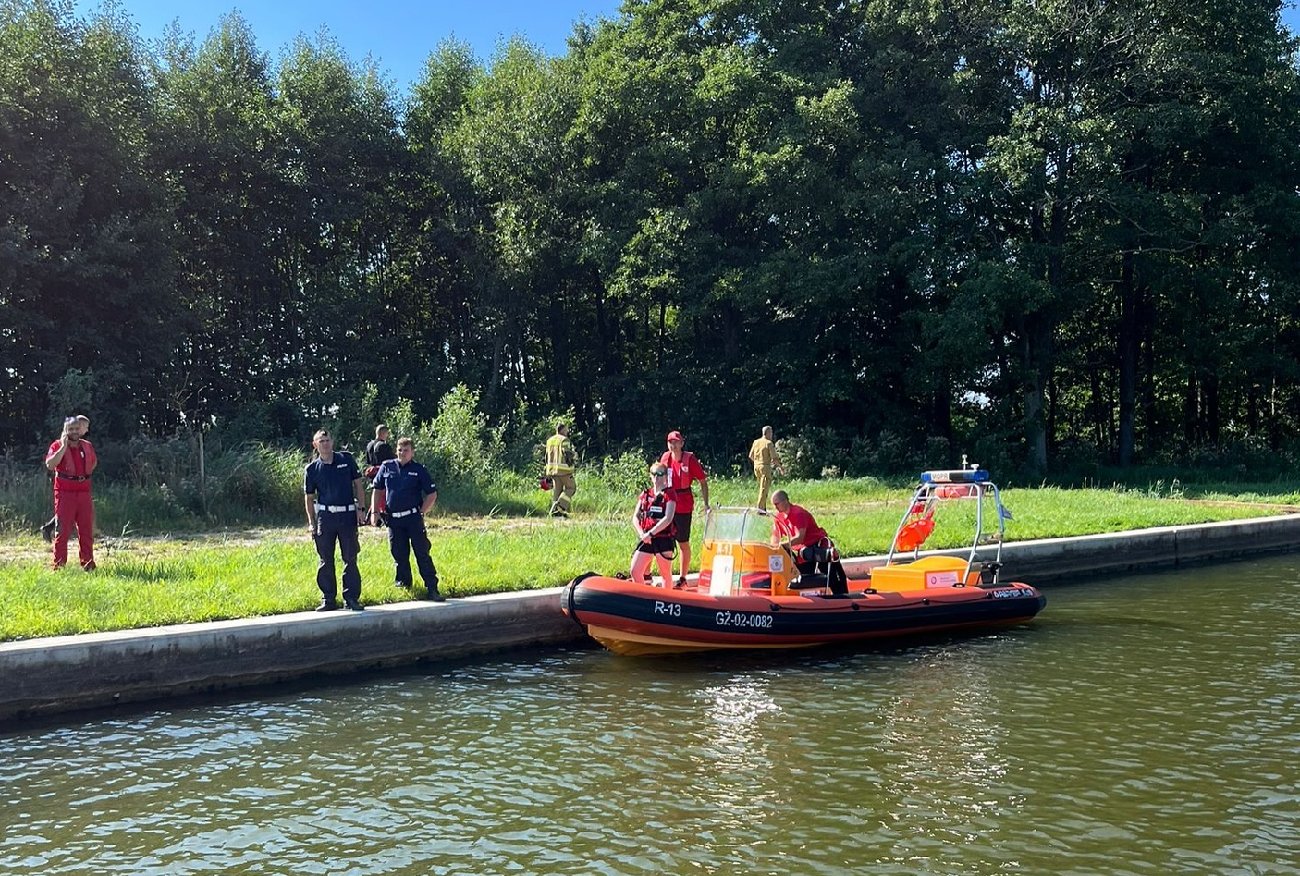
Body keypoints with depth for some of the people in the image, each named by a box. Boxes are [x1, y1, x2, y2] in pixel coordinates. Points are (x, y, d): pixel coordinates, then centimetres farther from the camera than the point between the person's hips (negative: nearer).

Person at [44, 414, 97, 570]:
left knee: (86, 531, 7)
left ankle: (88, 564, 14)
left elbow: (94, 462, 31)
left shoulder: (88, 446, 11)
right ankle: (59, 566, -1)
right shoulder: (57, 446, -2)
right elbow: (50, 464, -19)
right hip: (64, 493, -5)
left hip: (84, 493, 5)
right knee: (62, 531, -4)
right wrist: (63, 446, -18)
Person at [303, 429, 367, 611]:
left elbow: (358, 484, 8)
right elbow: (309, 497, 9)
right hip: (324, 516, 0)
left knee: (350, 559, 1)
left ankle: (352, 598, 6)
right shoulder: (311, 469, 4)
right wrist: (311, 522, 2)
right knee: (326, 560, 4)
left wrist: (361, 508, 0)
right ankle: (328, 599, 13)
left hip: (348, 515, 0)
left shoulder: (346, 459, 4)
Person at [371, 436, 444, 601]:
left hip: (413, 518, -3)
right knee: (399, 555, 9)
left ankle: (432, 589, -5)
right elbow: (378, 490, 16)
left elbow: (432, 494, 3)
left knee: (422, 553, -5)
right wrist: (375, 511, 9)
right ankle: (403, 583, 26)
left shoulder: (419, 470, 1)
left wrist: (422, 512, -5)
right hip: (393, 519, 3)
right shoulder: (387, 467, 7)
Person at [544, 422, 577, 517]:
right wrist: (570, 472, -12)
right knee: (570, 488, 4)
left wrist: (548, 473, 18)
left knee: (556, 490, 9)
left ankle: (555, 512, 5)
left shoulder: (550, 440, 13)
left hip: (553, 469, 7)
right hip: (564, 470, -7)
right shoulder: (564, 440, -10)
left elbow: (547, 457, 15)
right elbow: (567, 455, -16)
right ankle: (560, 506, -11)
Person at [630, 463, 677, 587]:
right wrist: (642, 534, -7)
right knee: (635, 572, -1)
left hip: (663, 539, -5)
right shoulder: (645, 494, 13)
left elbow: (668, 519, -13)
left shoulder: (669, 494, -2)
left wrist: (650, 533, -16)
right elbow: (635, 517, 10)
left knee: (666, 574, 5)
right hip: (645, 540, 5)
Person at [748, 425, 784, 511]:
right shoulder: (769, 443, -10)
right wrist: (780, 467, -2)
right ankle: (760, 509, -8)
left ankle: (763, 508, 19)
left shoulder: (756, 442, 9)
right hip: (765, 467, -7)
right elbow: (774, 458, -13)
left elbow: (751, 456, 13)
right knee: (764, 489, -5)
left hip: (756, 466, 7)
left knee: (762, 488, 17)